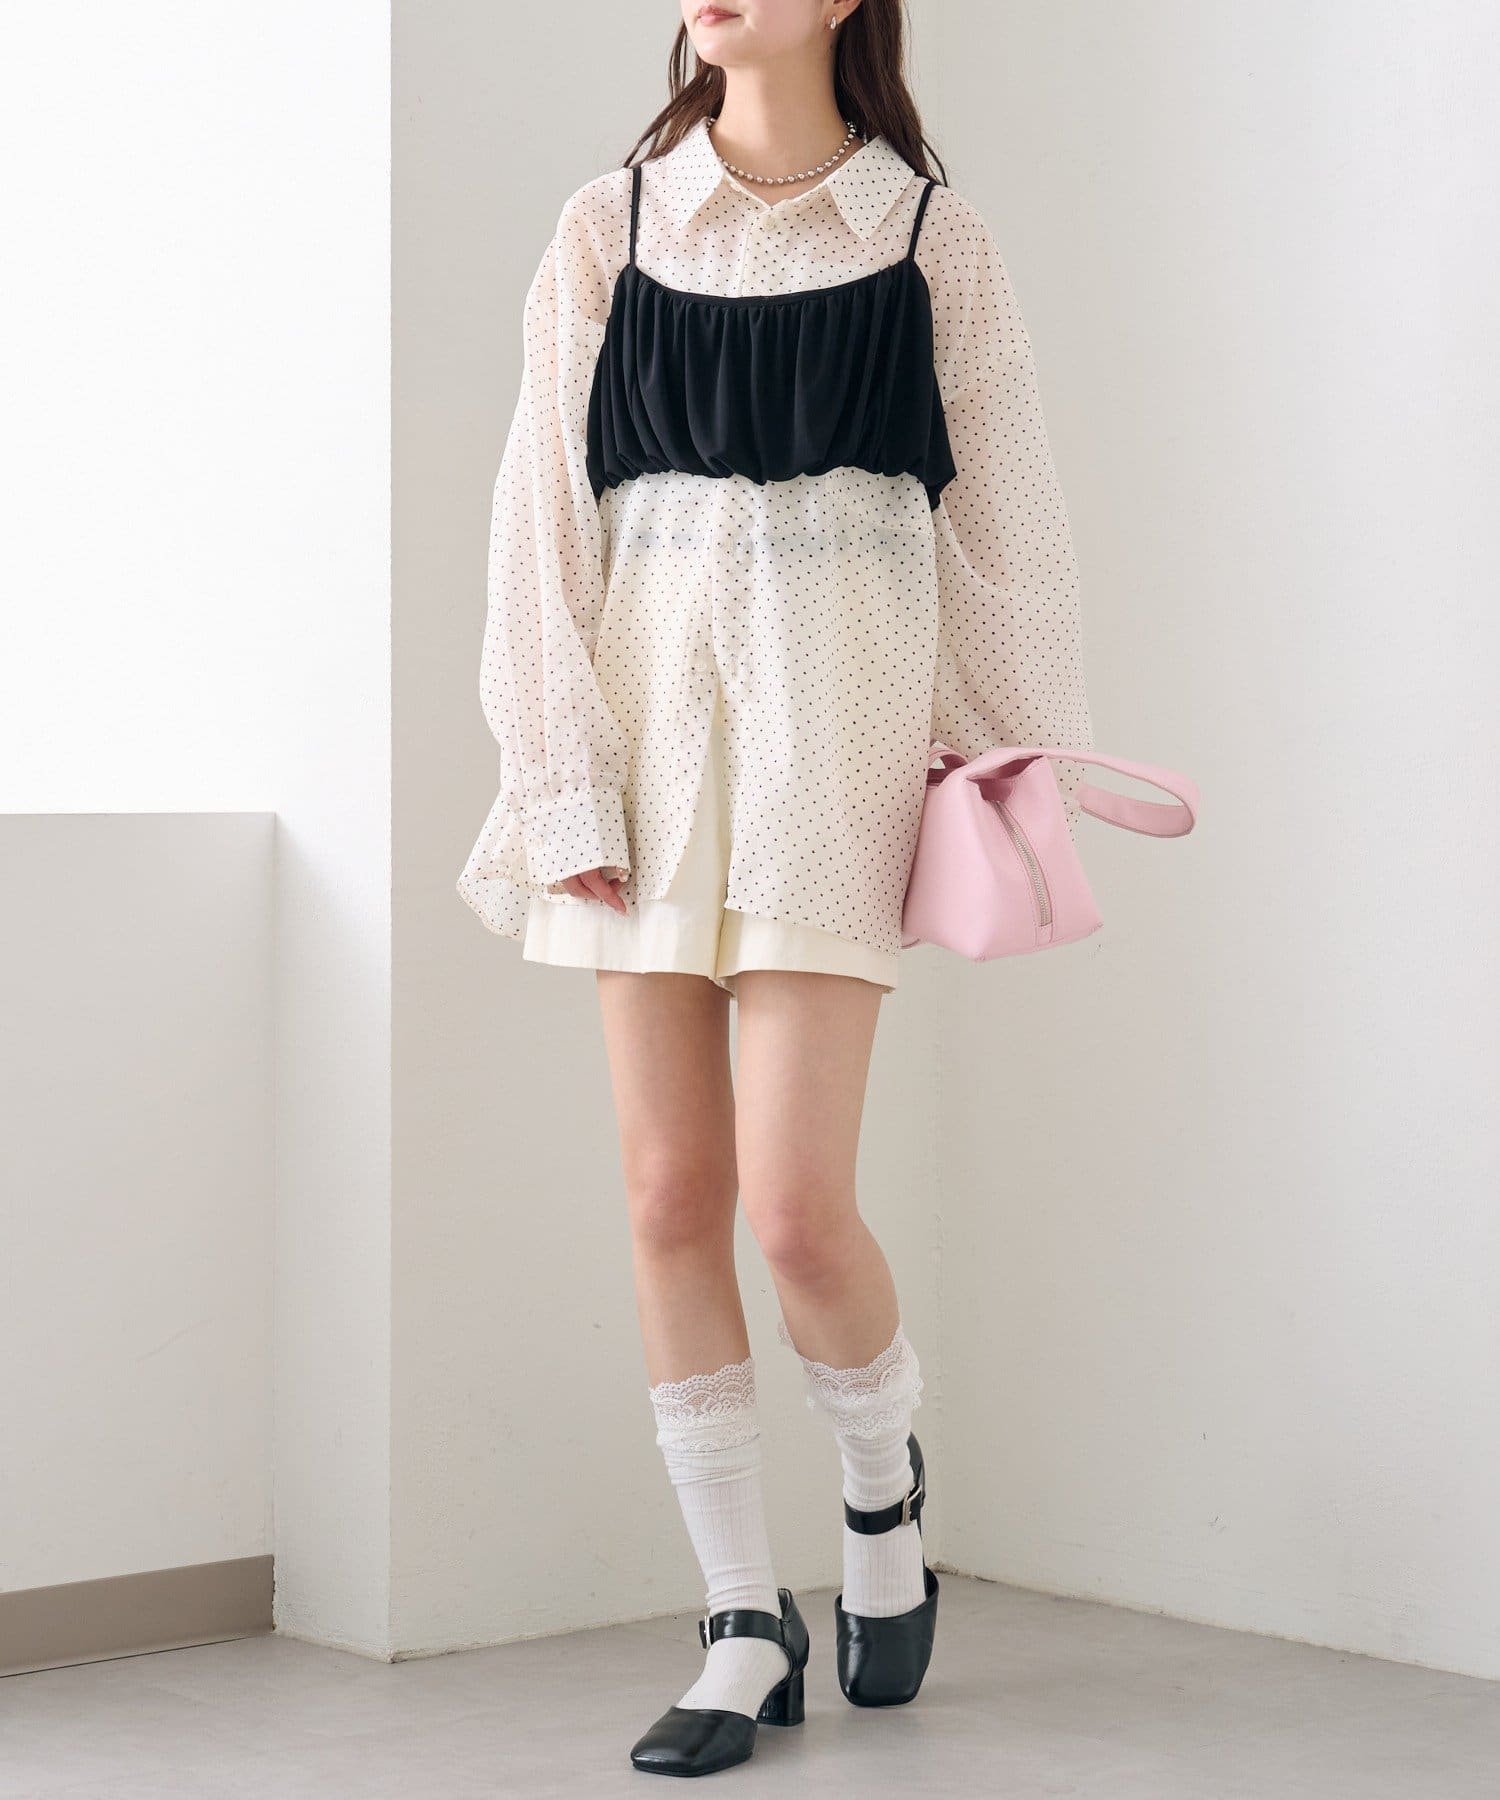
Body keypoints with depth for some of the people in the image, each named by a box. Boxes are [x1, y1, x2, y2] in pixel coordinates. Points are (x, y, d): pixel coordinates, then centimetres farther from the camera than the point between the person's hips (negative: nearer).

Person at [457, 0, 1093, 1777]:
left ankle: (882, 1486, 21)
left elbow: (1006, 527, 7)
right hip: (653, 710, 3)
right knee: (671, 1194, 1)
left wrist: (1030, 771, 6)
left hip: (837, 712, -2)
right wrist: (562, 776, -3)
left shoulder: (933, 241, 5)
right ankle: (747, 1629, 13)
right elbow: (543, 514, 5)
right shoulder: (608, 229, 8)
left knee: (797, 1201, -11)